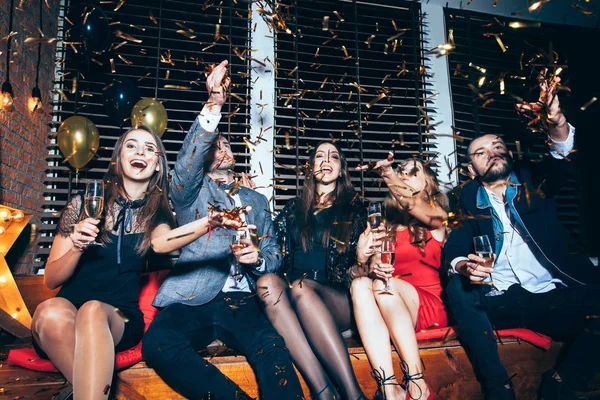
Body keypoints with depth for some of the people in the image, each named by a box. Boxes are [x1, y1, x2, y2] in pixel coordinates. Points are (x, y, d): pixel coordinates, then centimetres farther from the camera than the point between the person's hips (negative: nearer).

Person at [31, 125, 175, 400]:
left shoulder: (157, 215, 7)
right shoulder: (84, 203, 4)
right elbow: (50, 280, 5)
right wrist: (77, 247, -15)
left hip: (120, 318, -1)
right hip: (69, 310, 1)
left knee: (93, 311, -35)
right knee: (50, 312, -34)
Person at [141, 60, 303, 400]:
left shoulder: (256, 200, 23)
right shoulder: (191, 191, 14)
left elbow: (274, 254, 19)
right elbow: (188, 162, -10)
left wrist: (258, 259, -6)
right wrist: (214, 105, -22)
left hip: (243, 303, 1)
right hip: (193, 300, 0)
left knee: (274, 350, -31)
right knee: (157, 344, -32)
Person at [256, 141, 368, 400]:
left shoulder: (354, 208, 15)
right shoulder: (294, 208, 20)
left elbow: (357, 260, 10)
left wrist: (364, 260, -10)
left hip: (339, 299, -2)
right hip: (293, 300, 2)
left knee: (301, 288, -35)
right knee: (268, 282, -31)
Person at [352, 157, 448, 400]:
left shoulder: (437, 216, 9)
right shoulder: (389, 223, 18)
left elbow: (412, 204, -15)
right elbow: (375, 262, 5)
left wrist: (387, 172, -13)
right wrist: (374, 269, -17)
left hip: (432, 304, -3)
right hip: (389, 308, 3)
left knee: (383, 285, -32)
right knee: (360, 283, -29)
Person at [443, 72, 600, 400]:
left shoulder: (532, 181, 14)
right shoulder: (466, 198, 11)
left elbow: (563, 162, -7)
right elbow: (454, 247, 0)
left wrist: (557, 122, -28)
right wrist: (462, 267, -25)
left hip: (554, 297, 1)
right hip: (498, 302, -1)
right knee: (457, 288, -30)